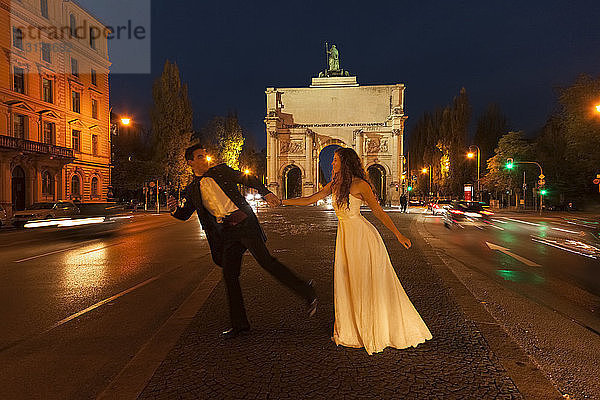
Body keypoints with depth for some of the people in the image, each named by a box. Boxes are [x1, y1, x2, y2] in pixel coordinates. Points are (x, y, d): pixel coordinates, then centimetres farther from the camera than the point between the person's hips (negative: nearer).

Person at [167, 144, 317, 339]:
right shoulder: (191, 190, 16)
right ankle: (239, 324, 17)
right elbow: (184, 214, 12)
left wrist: (266, 193, -3)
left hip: (243, 222, -3)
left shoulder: (221, 171, 11)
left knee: (264, 259, -15)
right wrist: (174, 208, -12)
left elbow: (248, 179, 11)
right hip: (226, 233, 4)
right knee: (229, 275, 3)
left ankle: (306, 292, -6)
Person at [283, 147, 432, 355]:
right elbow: (309, 200, 10)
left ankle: (379, 333, 20)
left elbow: (379, 211, -7)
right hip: (345, 236, 7)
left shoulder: (360, 185, -11)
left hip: (362, 237, -7)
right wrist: (280, 202, 8)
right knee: (346, 283, 10)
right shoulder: (334, 185, 9)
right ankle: (349, 332, 24)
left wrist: (399, 235, -7)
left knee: (368, 285, 2)